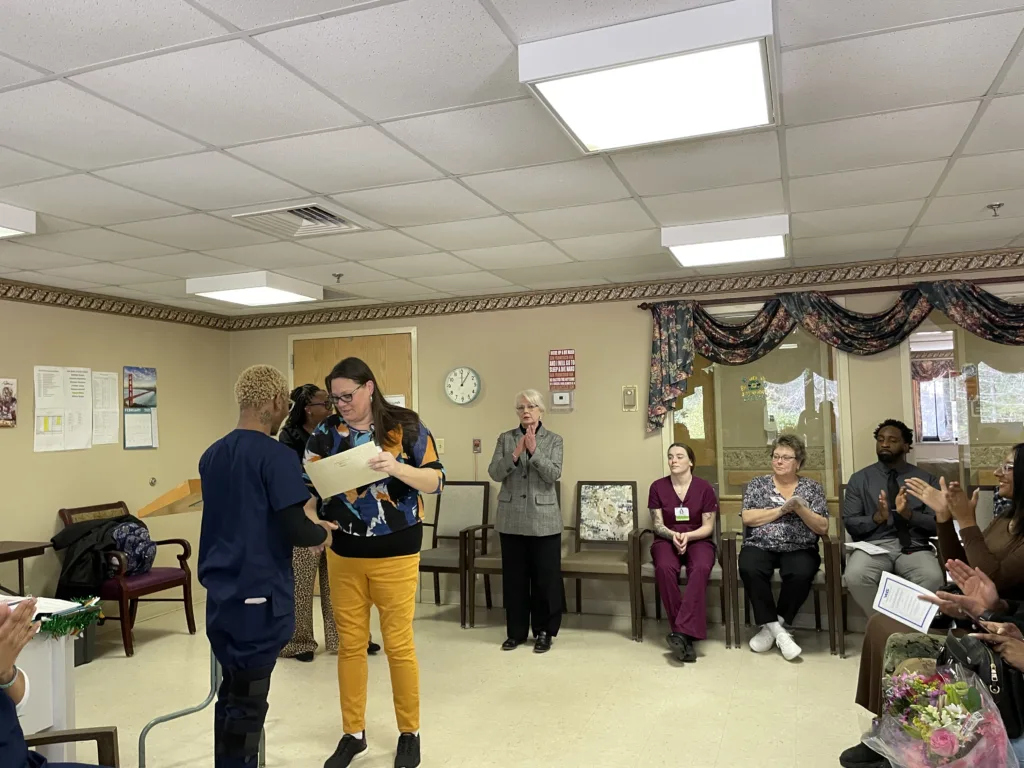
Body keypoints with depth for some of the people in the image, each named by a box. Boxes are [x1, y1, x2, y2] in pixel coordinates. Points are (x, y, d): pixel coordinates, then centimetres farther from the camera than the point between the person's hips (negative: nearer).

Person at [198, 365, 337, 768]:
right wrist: (321, 533, 1)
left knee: (231, 692, 19)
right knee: (248, 700, 3)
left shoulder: (211, 455, 8)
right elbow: (297, 529, -21)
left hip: (220, 590, 8)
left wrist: (308, 524, 18)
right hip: (257, 593, -8)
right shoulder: (277, 455, -16)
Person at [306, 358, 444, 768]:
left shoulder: (405, 426, -6)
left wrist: (397, 468, -25)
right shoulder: (327, 431, 2)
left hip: (394, 554, -3)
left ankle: (409, 733, 22)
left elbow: (436, 481, -7)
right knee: (350, 644, 11)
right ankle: (353, 733, 28)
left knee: (399, 644, 4)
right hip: (343, 553, 3)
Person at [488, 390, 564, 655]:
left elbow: (554, 475, -10)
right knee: (514, 575, 8)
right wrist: (516, 453, -19)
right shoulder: (505, 438, 5)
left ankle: (544, 631, 17)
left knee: (546, 576, 4)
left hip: (543, 518, -2)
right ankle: (516, 631, 21)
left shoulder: (553, 439, 1)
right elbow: (494, 473, -5)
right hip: (511, 518, 2)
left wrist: (534, 450, -21)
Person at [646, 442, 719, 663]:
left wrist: (687, 536, -20)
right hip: (667, 540, 1)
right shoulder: (657, 487, 2)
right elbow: (657, 525, 2)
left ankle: (681, 633, -38)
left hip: (698, 540, 0)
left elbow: (708, 527, -1)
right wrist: (673, 535, -20)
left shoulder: (704, 487, -1)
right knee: (665, 568, -35)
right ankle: (686, 633, -29)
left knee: (700, 569, -36)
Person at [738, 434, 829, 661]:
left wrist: (799, 508, -12)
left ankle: (772, 626, -14)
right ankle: (777, 630, -19)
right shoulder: (757, 484, 10)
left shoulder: (812, 488, 11)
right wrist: (783, 509, -9)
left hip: (798, 549, 0)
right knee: (749, 569, -33)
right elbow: (748, 518, -4)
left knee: (801, 573, -34)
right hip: (760, 547, 0)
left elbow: (823, 528, 3)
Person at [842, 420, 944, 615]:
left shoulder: (926, 479, 12)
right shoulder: (859, 479, 10)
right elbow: (850, 524, 5)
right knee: (856, 576, -33)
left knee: (933, 578, -34)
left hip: (914, 546, 1)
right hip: (873, 545, 0)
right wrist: (877, 517, -15)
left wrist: (909, 514, -15)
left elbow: (937, 524, 4)